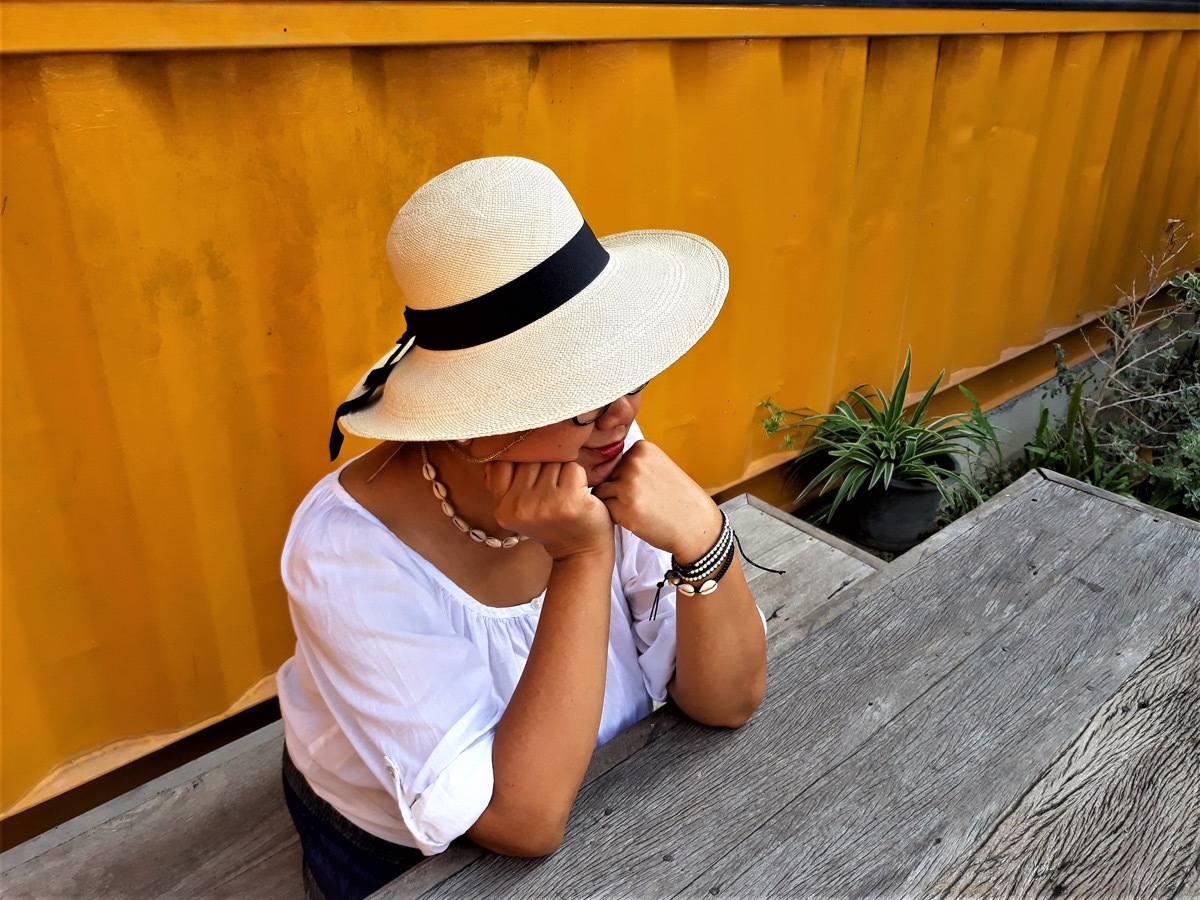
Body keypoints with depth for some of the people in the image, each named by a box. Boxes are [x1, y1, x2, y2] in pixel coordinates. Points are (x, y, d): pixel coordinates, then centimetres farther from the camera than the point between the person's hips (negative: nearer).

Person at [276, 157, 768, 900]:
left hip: (602, 805, 2)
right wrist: (583, 561, -36)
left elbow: (730, 703, -16)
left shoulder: (604, 456, -19)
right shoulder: (354, 549, -29)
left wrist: (701, 538, -33)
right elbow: (523, 824, -29)